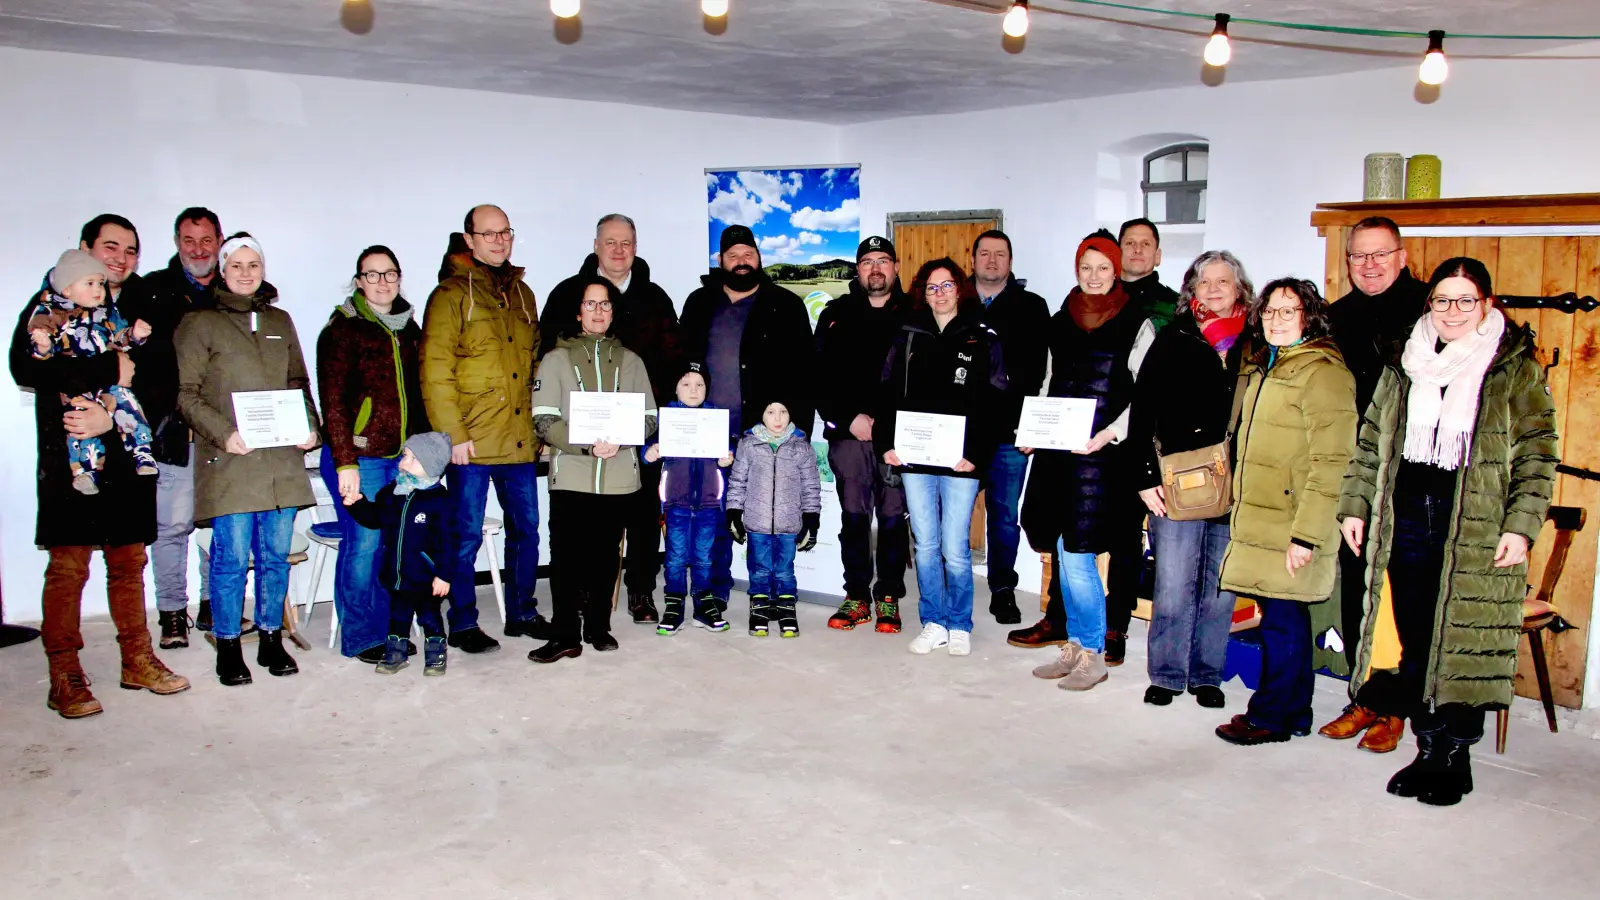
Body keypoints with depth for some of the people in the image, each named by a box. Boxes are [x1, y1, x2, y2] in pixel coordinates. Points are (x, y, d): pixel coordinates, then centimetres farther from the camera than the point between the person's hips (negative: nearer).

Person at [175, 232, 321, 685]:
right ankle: (228, 649, 9)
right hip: (229, 461, -4)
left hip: (282, 459, 4)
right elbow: (186, 393, -2)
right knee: (232, 556, -4)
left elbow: (300, 384, 20)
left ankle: (272, 640, 19)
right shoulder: (199, 324, 3)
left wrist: (310, 428, 4)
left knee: (276, 555, 7)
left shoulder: (281, 321, 18)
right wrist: (223, 433, -15)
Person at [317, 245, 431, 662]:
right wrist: (345, 462, -15)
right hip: (359, 456, -5)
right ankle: (361, 637, 9)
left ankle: (389, 631, 16)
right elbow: (333, 401, -9)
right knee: (364, 544, -5)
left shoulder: (408, 328, 15)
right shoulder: (343, 329, -4)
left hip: (402, 456, 5)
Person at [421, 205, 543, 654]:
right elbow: (435, 372, -11)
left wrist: (539, 423, 14)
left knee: (525, 529, 13)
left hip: (520, 440, 6)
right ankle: (463, 624, 14)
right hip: (472, 442, -6)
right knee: (467, 535, 2)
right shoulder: (452, 294, -5)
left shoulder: (521, 293, 15)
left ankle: (522, 612, 26)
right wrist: (453, 435, -16)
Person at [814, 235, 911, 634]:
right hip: (849, 433, 1)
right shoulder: (836, 314, 11)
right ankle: (857, 597, 15)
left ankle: (889, 598, 14)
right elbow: (820, 376, 4)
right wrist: (848, 419, -7)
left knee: (893, 518, 3)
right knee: (853, 517, 5)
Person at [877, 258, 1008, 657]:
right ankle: (933, 624, 19)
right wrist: (886, 443, -3)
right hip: (913, 459, 3)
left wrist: (977, 455, -12)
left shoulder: (983, 339, 3)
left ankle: (959, 626, 16)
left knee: (955, 549, -1)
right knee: (925, 546, 8)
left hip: (960, 460, -3)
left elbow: (993, 404, -3)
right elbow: (888, 394, 9)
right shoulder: (908, 336, 11)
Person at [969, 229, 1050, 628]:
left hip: (1008, 432, 0)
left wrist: (1029, 423, -11)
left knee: (1005, 515, 7)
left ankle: (1003, 590, 19)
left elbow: (1038, 368, 0)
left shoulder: (1031, 307, 7)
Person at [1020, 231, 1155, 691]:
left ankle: (1092, 653, 6)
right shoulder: (1060, 322, 15)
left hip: (1101, 453, -5)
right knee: (1064, 552, 9)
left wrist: (1109, 434, -18)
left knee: (1078, 554, -8)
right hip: (1056, 450, 6)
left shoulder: (1136, 325, -1)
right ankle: (1075, 646, 21)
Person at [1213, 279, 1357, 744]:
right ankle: (1294, 713, 24)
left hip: (1288, 529, -9)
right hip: (1258, 521, 9)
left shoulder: (1322, 371, -13)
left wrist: (1306, 533, -22)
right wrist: (1241, 509, 21)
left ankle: (1271, 716, 10)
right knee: (1285, 618, 15)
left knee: (1282, 620, -1)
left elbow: (1331, 462, -19)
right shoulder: (1263, 366, 17)